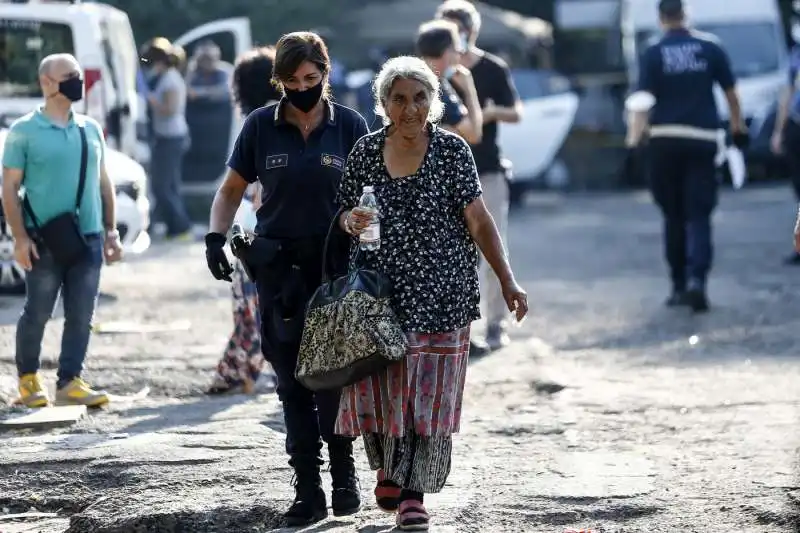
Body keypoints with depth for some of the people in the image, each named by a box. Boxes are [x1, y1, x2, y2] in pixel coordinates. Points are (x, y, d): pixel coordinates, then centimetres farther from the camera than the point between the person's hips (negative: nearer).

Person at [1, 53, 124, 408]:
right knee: (37, 312, 2)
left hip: (88, 239, 5)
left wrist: (110, 231, 12)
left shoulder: (90, 129, 12)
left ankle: (70, 382, 6)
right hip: (44, 241, -5)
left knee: (81, 316, 1)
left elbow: (103, 182, 18)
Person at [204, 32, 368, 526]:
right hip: (280, 266, 1)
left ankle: (344, 474, 17)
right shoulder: (261, 126, 3)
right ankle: (308, 490, 7)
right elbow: (232, 190, 11)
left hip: (338, 263, -1)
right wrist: (216, 237, -5)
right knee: (293, 379, 2)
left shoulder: (350, 125, 1)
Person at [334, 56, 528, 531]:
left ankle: (413, 490, 3)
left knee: (428, 391, -4)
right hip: (379, 291, 2)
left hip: (439, 291, -2)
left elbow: (479, 220, -4)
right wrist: (351, 221, -13)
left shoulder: (452, 151, -3)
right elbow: (344, 215, 12)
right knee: (378, 385, 4)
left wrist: (507, 280, -10)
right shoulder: (366, 151, 4)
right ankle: (389, 465, 31)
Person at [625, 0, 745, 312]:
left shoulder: (653, 54, -3)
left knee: (673, 216, 12)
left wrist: (634, 135, -16)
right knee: (698, 216, -1)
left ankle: (679, 286, 17)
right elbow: (730, 91, 7)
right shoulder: (709, 47, 1)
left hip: (664, 140, 0)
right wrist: (737, 123, 22)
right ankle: (696, 279, -21)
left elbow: (644, 98, -12)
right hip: (702, 139, 0)